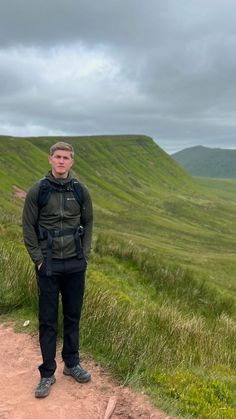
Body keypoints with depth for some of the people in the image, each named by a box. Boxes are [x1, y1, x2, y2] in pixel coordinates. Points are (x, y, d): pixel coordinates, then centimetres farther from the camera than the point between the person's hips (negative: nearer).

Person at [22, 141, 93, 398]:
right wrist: (38, 259, -7)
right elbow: (28, 227, -3)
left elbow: (88, 223, 10)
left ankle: (71, 364, 31)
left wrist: (85, 254, 3)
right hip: (48, 266, -2)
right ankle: (47, 374, 19)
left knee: (73, 317, 14)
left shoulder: (80, 190, 2)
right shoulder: (37, 191, -5)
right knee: (48, 321, 6)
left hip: (75, 266, 3)